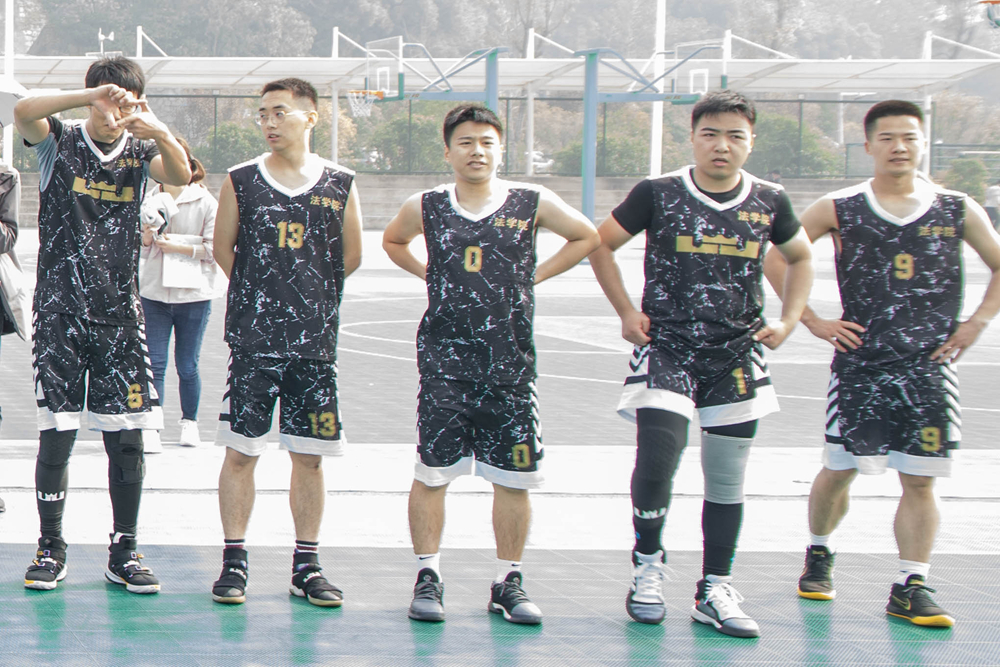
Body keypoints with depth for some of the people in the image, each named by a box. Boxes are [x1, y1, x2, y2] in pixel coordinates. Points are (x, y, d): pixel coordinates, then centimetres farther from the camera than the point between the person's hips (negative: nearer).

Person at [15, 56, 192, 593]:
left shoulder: (139, 151, 6)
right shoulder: (61, 143, 2)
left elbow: (180, 176, -15)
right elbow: (24, 113, -19)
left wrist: (161, 134, -36)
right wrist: (94, 96, -31)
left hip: (120, 314, 2)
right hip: (60, 312, -2)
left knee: (127, 438, 0)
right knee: (56, 434, -1)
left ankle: (123, 554, 10)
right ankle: (50, 549, 12)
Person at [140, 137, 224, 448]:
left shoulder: (206, 202, -3)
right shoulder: (150, 201, 9)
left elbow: (213, 249, -7)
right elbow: (140, 248, 14)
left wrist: (174, 246, -11)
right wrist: (146, 236, -7)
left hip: (193, 294, -3)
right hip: (154, 291, 3)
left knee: (187, 365, 4)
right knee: (154, 363, -4)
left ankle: (189, 423, 20)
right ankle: (150, 426, -4)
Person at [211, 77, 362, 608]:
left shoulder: (339, 185, 3)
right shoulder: (241, 181, 1)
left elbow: (351, 256, 14)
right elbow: (223, 249, 10)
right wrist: (262, 296, 11)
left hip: (315, 342, 1)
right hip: (253, 342, -1)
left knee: (309, 458, 5)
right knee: (240, 453, -1)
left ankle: (306, 565, 15)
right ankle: (234, 562, 8)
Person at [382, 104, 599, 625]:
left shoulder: (532, 204, 1)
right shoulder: (425, 208, 3)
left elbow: (587, 237, 15)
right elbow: (392, 240, 24)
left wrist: (535, 276, 6)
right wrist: (428, 275, 10)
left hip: (510, 362, 0)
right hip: (444, 361, 0)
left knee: (513, 478, 3)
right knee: (431, 473, 0)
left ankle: (508, 583, 14)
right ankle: (427, 578, 11)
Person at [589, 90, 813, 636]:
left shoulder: (769, 202, 2)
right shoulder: (658, 194, -4)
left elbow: (800, 258, 21)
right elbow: (600, 243, 7)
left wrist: (788, 321, 8)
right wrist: (626, 312, 0)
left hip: (737, 355, 3)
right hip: (666, 348, -3)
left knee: (727, 479, 6)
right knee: (656, 457, -17)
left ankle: (715, 591, 18)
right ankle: (647, 562, 9)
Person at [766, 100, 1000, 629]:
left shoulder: (957, 211, 5)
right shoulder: (840, 210, 1)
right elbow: (775, 259, 6)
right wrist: (811, 320, 0)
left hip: (928, 365, 1)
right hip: (859, 362, -1)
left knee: (919, 479, -2)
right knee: (838, 469, 4)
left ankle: (910, 587, 4)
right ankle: (818, 555, 30)